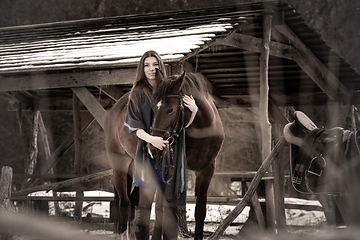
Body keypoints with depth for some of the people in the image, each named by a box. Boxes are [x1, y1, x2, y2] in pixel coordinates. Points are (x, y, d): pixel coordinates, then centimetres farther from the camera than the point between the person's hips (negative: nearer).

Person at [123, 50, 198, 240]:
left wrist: (193, 111, -12)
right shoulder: (137, 94, 2)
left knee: (170, 204, 5)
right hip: (147, 153, -2)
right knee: (144, 203, -3)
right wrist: (150, 139, -21)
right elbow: (133, 125, -4)